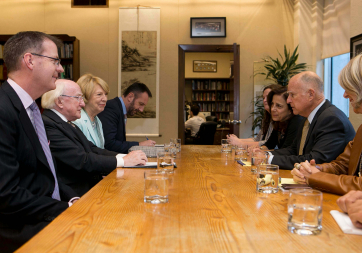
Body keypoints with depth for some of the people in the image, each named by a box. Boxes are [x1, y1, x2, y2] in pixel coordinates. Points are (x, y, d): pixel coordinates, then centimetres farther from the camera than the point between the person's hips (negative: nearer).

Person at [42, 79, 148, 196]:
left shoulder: (69, 125, 18)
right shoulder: (47, 125, -15)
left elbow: (93, 150, 10)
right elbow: (81, 161, -21)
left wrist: (124, 156, -5)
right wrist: (123, 161, -15)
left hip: (92, 185, 9)